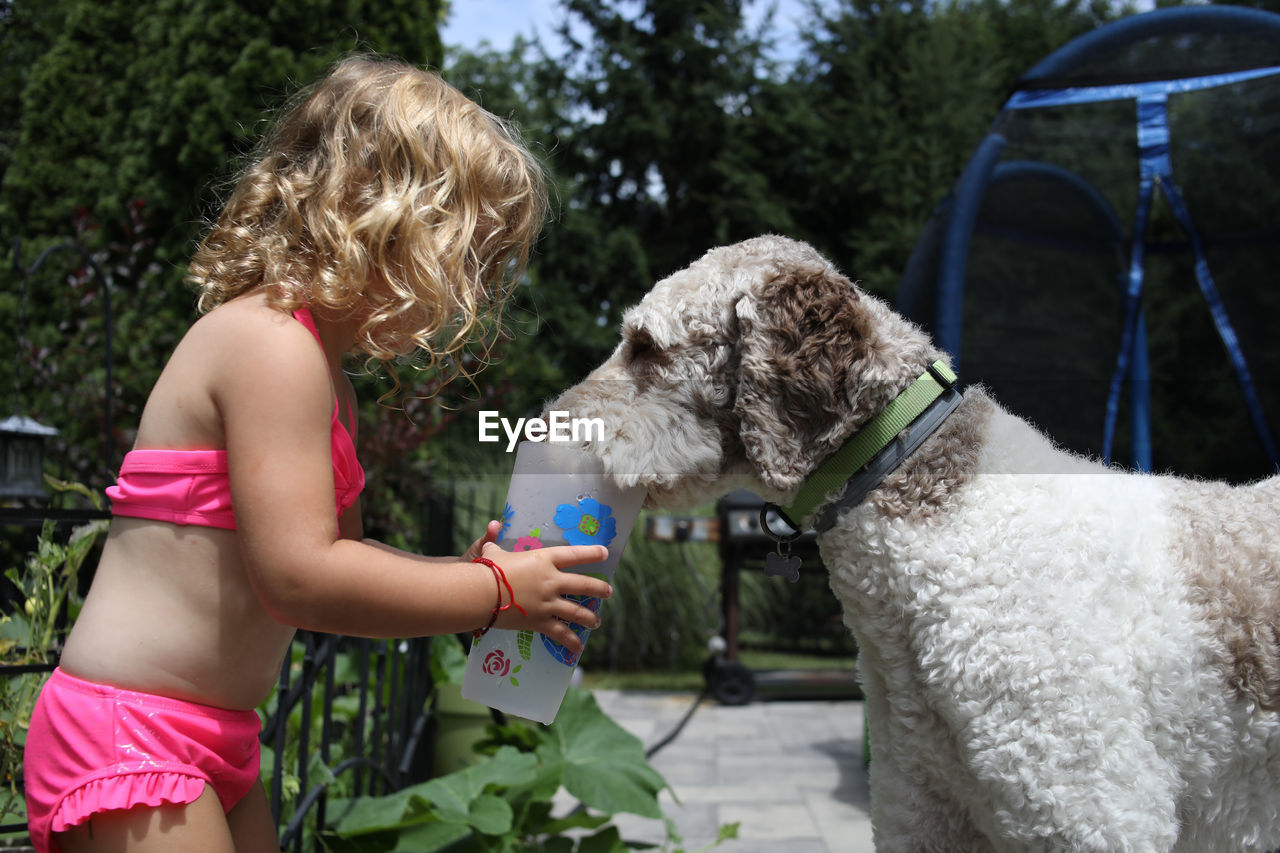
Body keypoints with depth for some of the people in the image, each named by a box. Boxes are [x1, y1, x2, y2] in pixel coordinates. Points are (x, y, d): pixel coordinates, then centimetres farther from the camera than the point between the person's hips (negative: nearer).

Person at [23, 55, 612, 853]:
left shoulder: (321, 367, 14)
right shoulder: (274, 345, -19)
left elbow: (336, 551, 21)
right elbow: (299, 578, -27)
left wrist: (465, 570, 5)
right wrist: (495, 591, -17)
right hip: (129, 736, -10)